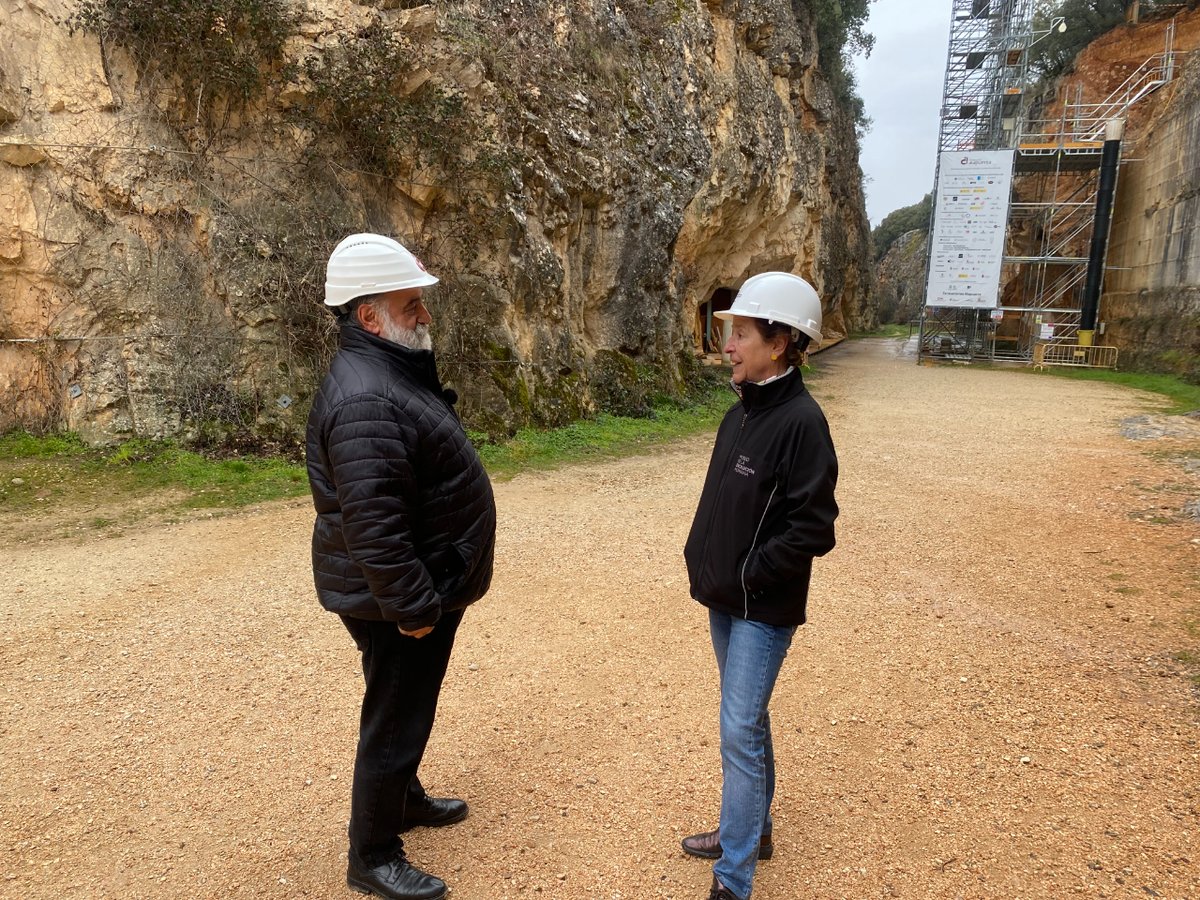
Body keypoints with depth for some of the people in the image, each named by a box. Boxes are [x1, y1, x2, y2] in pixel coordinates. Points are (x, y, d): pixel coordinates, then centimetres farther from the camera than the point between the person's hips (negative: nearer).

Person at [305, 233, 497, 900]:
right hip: (399, 602, -10)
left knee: (410, 710, 26)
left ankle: (405, 799, 48)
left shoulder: (398, 369, 8)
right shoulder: (366, 400, -28)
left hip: (427, 586, 10)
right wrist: (411, 608, -25)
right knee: (396, 722, 6)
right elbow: (374, 526, -31)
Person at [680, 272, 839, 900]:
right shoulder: (740, 413, 5)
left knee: (739, 732, -3)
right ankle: (752, 828, 39)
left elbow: (813, 528, -21)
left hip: (763, 608, -8)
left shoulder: (801, 421, -20)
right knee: (746, 720, 21)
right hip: (723, 599, 8)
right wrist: (700, 558, 5)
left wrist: (751, 574, -16)